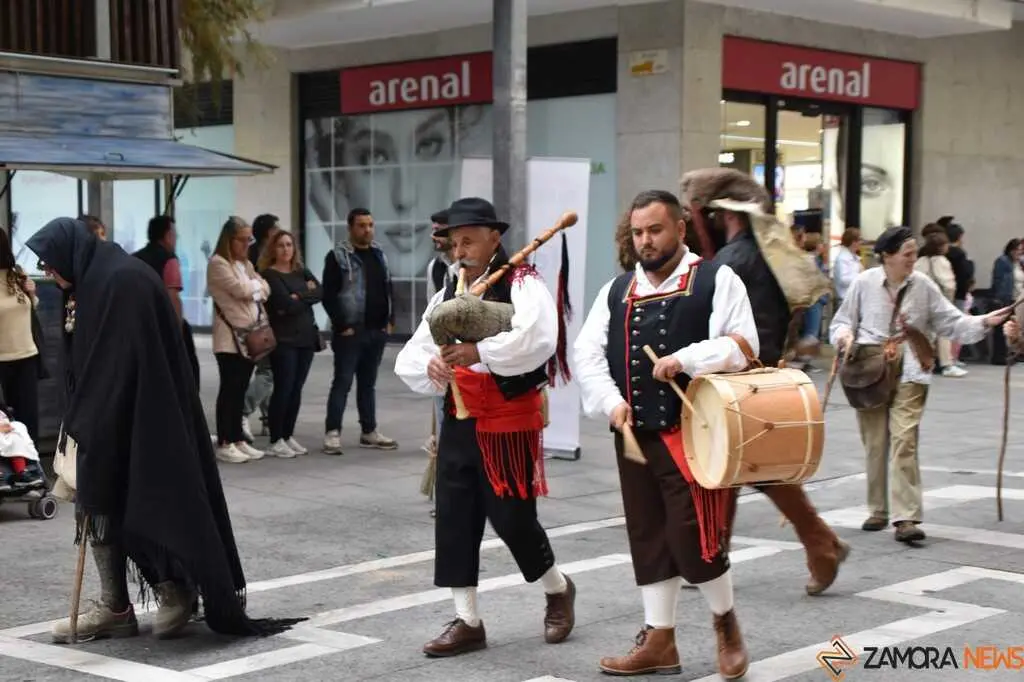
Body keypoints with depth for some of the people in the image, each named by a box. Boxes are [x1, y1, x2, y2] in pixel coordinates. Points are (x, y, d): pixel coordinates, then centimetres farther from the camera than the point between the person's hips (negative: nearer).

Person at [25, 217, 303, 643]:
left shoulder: (122, 281, -17)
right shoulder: (91, 283, 13)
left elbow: (114, 365, -21)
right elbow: (82, 364, 15)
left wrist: (80, 426, -16)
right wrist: (76, 424, 6)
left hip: (139, 422, -9)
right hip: (108, 422, 9)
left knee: (149, 504, -3)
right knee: (98, 506, 7)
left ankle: (175, 589, 12)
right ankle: (114, 608, 11)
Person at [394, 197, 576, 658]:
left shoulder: (522, 286, -9)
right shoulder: (447, 295, 11)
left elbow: (537, 339, -29)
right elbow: (409, 358, 7)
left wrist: (480, 352, -37)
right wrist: (430, 367, -16)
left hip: (509, 422, -6)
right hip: (460, 423, 6)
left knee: (512, 517, -2)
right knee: (454, 520, 4)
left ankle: (558, 590, 26)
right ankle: (467, 621, 14)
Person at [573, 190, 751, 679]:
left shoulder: (716, 280, -1)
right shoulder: (616, 291, 12)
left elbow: (742, 345, -11)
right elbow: (586, 354, 6)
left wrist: (686, 359, -23)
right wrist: (611, 401, -10)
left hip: (694, 433, -5)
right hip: (635, 436, 5)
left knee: (692, 537, -8)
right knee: (649, 538, 11)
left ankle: (726, 623, 18)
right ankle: (659, 640, 21)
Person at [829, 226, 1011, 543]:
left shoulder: (923, 285, 3)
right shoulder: (865, 282, 2)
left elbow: (951, 322, 4)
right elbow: (842, 320, 11)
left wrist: (983, 323, -10)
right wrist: (845, 335, -10)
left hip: (909, 375, -1)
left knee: (904, 441, -13)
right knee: (875, 444, 8)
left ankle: (906, 519, -16)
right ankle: (878, 510, 23)